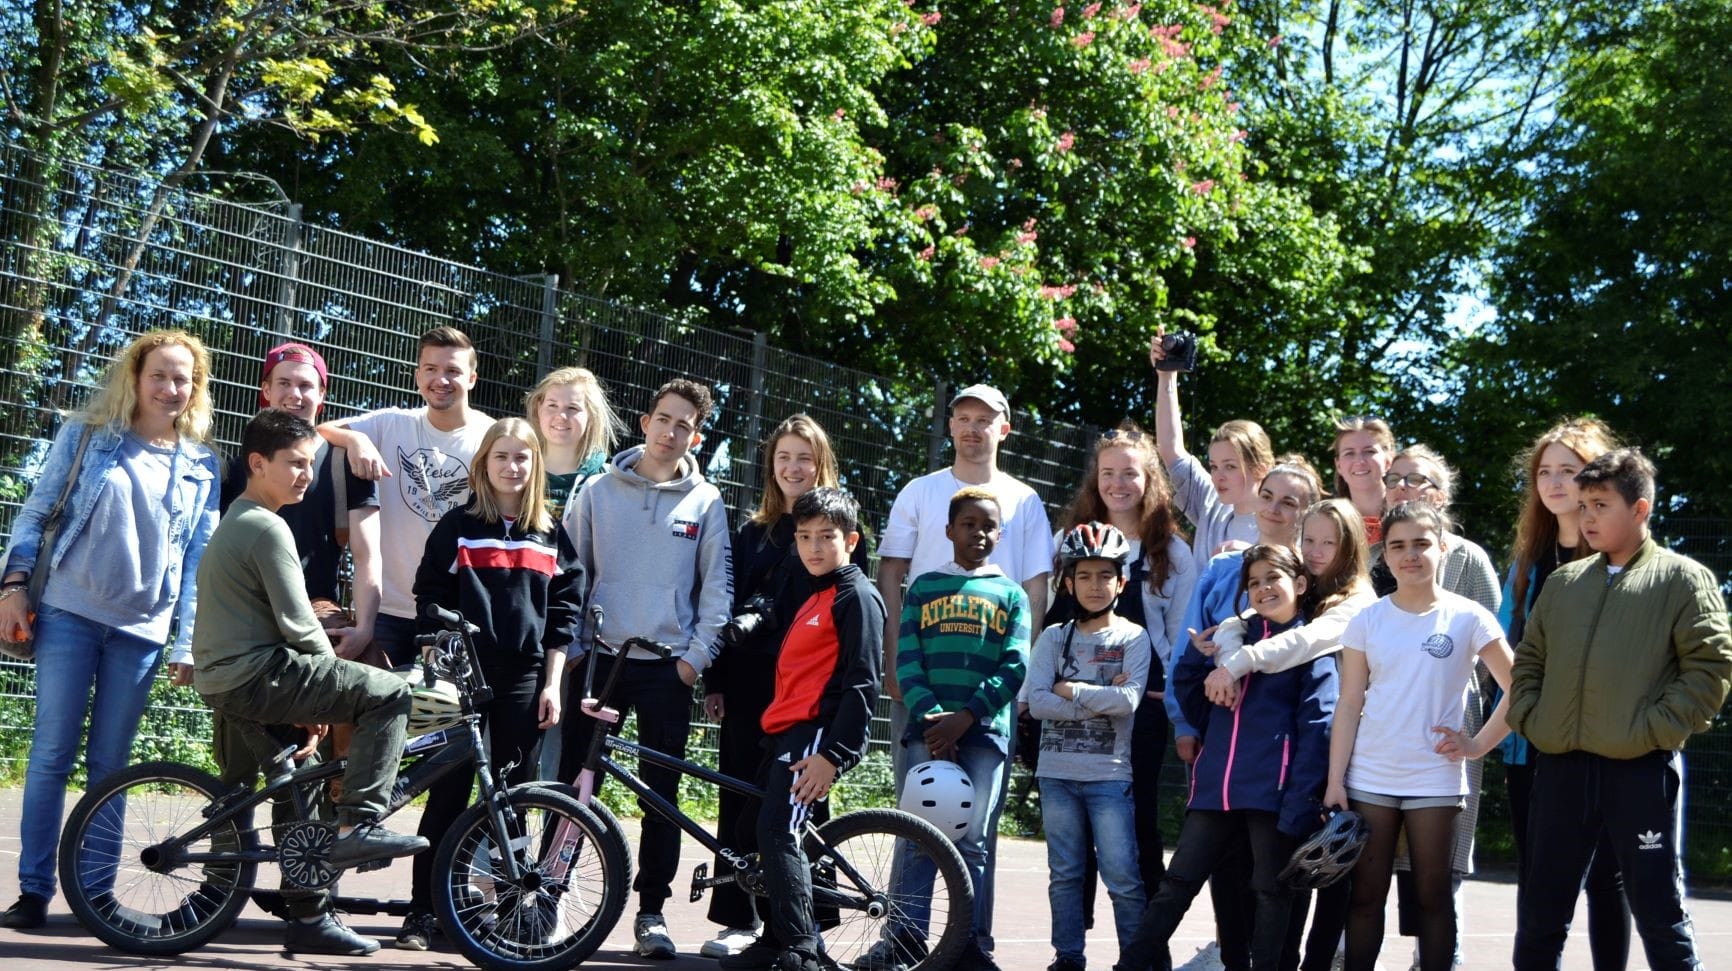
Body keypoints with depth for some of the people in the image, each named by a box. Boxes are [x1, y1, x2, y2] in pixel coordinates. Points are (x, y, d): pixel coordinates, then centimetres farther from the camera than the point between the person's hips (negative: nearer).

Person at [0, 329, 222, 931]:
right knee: (52, 754, -3)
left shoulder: (202, 464, 7)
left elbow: (199, 554, 7)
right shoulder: (86, 436, 4)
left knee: (109, 765, 6)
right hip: (69, 614, -1)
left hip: (142, 629, 1)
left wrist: (187, 642, 2)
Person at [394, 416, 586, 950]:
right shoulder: (458, 526, 5)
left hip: (524, 679, 2)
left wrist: (552, 683, 3)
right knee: (450, 792, -3)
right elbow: (431, 600, 3)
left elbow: (562, 613, 10)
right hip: (464, 674, -2)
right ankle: (422, 910, 4)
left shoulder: (551, 535, 11)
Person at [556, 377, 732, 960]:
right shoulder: (599, 491, 5)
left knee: (662, 791, 3)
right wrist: (570, 646, 0)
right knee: (573, 781, 3)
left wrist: (697, 655, -3)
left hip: (668, 666, 0)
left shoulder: (705, 502, 4)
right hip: (599, 658, 0)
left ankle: (651, 911, 11)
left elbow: (717, 588, 5)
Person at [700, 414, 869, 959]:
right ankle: (739, 919, 10)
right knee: (741, 799, 3)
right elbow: (730, 608, 14)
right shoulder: (753, 534, 16)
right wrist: (714, 682, 8)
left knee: (800, 803, 1)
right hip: (749, 687, 4)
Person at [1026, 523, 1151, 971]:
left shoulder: (1133, 638, 2)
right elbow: (1037, 701, -7)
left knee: (1122, 876, -3)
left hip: (1110, 774, -2)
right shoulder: (1054, 638, 6)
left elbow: (1128, 699, -13)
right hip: (1057, 771, 2)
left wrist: (1071, 690, -8)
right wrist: (1099, 698, -11)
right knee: (1064, 875, 9)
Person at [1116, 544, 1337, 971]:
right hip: (1216, 786, 5)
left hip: (1273, 791, -5)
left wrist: (1300, 804, -17)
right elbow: (1186, 682, 23)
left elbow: (1316, 728, -10)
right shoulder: (1234, 635, 16)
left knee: (1272, 894, 6)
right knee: (1176, 885, 7)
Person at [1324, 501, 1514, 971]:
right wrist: (1335, 781, -3)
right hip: (1368, 779, 2)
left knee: (1433, 895, 6)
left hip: (1435, 779, -2)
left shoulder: (1468, 618, -3)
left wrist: (1478, 744, -5)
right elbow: (1349, 705, 2)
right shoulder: (1366, 620, 3)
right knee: (1365, 895, 6)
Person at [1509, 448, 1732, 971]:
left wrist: (1654, 731, -13)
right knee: (1539, 911, 11)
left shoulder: (1684, 579, 0)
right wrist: (1531, 719, 4)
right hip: (1560, 766, 5)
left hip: (1643, 770, -4)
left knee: (1660, 914, 3)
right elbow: (1529, 662, 19)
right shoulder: (1563, 582, 14)